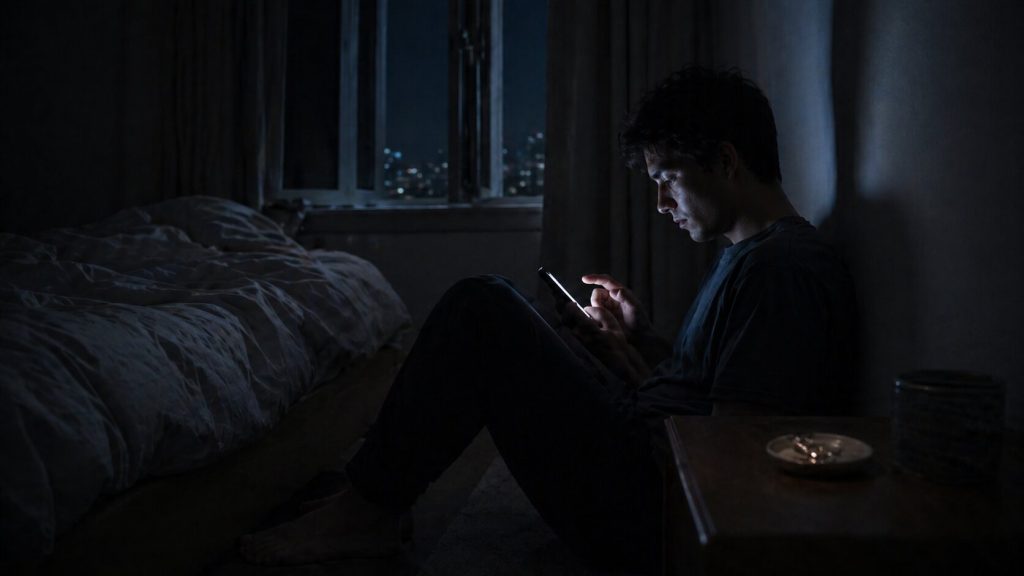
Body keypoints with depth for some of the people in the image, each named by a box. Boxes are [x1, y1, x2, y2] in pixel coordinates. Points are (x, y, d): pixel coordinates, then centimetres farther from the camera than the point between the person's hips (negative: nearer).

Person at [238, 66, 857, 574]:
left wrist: (633, 370, -10)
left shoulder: (783, 267, -17)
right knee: (488, 305, 14)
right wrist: (641, 336, 7)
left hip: (646, 511, -10)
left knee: (484, 309, -15)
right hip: (646, 458, 10)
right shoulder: (748, 252, 14)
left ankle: (368, 512, -3)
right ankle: (371, 495, 14)